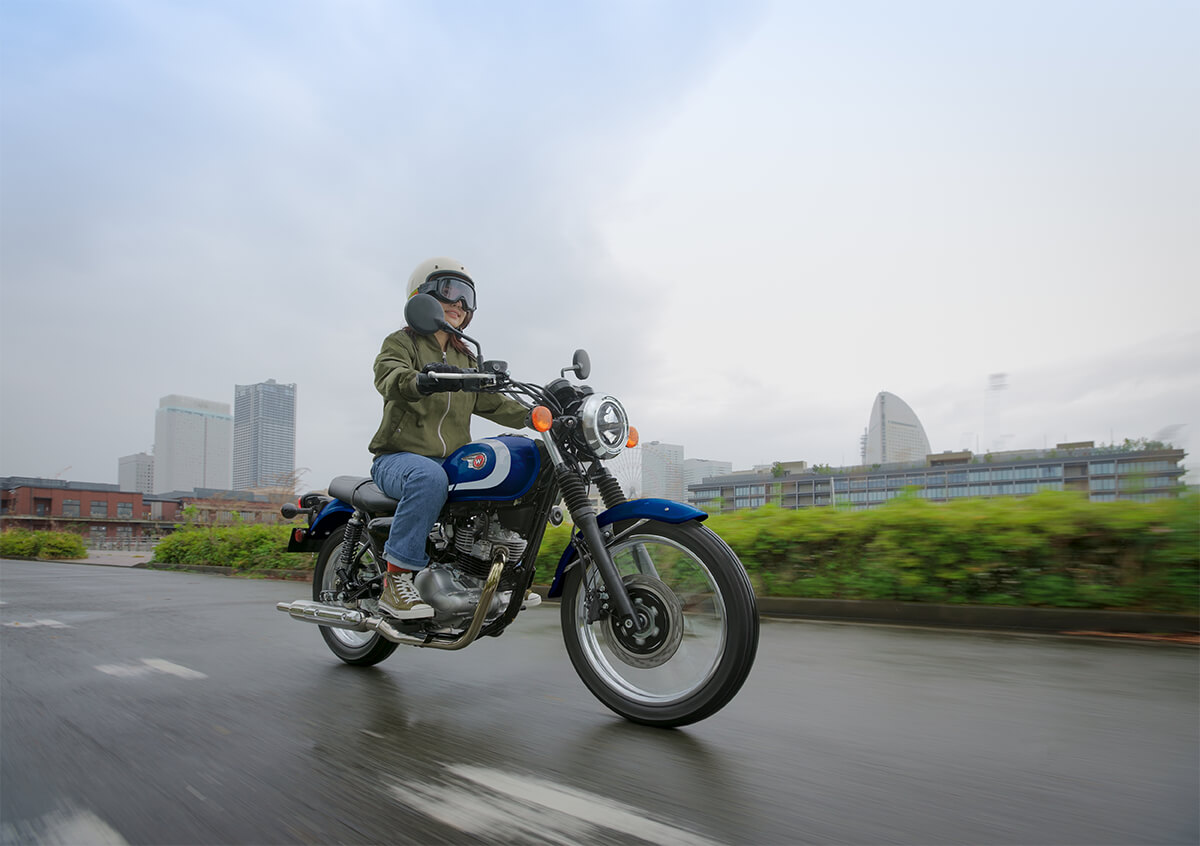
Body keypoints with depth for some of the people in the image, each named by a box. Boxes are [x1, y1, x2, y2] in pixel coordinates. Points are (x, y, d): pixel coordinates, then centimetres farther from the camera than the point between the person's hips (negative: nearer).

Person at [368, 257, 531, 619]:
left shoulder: (464, 358, 23)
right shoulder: (401, 342, 1)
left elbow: (491, 402, 21)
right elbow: (389, 376, -21)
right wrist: (421, 381, -46)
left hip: (453, 461, 6)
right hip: (399, 457, -6)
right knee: (429, 477, -40)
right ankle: (396, 580, -31)